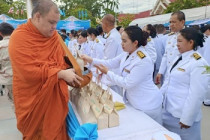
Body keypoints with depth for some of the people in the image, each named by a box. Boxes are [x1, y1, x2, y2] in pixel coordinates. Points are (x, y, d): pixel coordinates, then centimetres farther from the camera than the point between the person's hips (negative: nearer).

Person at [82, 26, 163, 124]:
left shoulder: (143, 61, -28)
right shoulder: (127, 54, -2)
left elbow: (127, 83, -25)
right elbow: (110, 63, 6)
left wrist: (107, 72, -18)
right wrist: (90, 60, -3)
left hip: (147, 105, -8)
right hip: (133, 101, 8)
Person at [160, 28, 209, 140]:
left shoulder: (199, 63, -17)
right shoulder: (179, 58, 7)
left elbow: (196, 94, -19)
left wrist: (187, 118, -17)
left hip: (182, 115, -7)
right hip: (168, 110, 7)